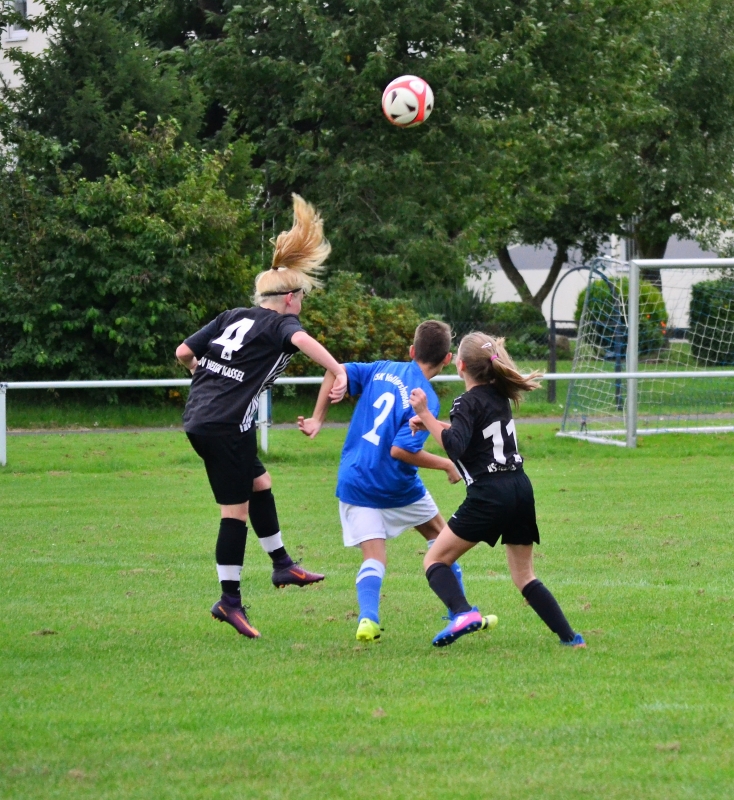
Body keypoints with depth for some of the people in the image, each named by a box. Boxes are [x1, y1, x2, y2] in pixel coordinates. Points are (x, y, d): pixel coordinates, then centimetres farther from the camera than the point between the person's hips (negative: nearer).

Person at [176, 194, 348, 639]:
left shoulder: (233, 317, 15)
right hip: (227, 426, -8)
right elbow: (302, 341, -28)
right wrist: (339, 373, -37)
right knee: (237, 510, -2)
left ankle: (282, 564, 32)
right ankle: (230, 599, 0)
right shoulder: (280, 324, -4)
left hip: (199, 416, 8)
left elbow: (184, 353, 14)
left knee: (260, 485, 23)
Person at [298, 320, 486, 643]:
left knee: (374, 558, 0)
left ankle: (368, 618, -28)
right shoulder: (426, 398, -13)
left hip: (353, 482, 4)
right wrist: (447, 465, -10)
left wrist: (317, 419, 6)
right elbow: (402, 449, -21)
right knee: (440, 536, 21)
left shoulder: (382, 370, 4)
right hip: (395, 487, -4)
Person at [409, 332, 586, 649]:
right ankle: (569, 637, 6)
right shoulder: (498, 395, 16)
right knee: (524, 577, 17)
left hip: (489, 495, -8)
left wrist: (425, 415, -21)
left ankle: (463, 613, -25)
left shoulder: (468, 402, -8)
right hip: (520, 489, 8)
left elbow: (455, 447, -23)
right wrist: (431, 425, 22)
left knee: (435, 560, 0)